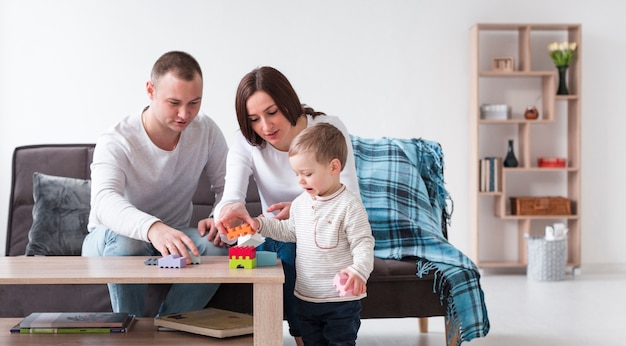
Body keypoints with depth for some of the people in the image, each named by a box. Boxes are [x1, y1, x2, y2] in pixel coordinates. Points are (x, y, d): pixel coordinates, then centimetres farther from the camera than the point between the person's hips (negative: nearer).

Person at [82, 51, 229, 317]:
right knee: (126, 242, -38)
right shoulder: (115, 142, -24)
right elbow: (104, 201, -42)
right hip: (111, 243, -3)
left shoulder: (206, 131, -9)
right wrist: (153, 228, -63)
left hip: (172, 238, 3)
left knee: (217, 245, -28)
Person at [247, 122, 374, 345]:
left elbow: (363, 244, -18)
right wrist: (261, 224, 11)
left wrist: (359, 270, -36)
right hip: (306, 298, 7)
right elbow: (290, 232, 22)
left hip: (341, 300, -7)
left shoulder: (349, 206, -16)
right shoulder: (300, 203, 6)